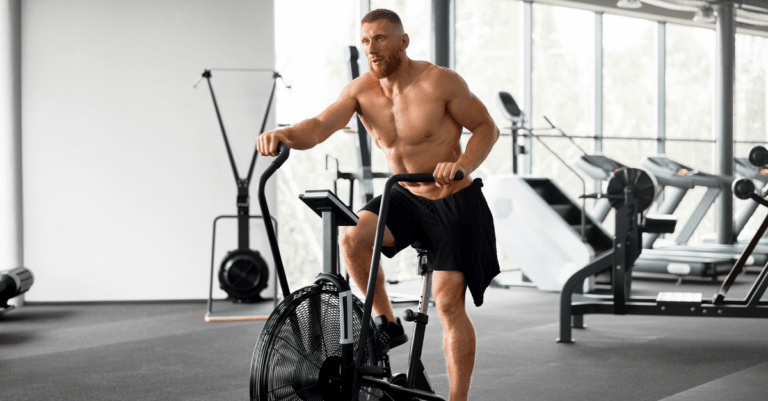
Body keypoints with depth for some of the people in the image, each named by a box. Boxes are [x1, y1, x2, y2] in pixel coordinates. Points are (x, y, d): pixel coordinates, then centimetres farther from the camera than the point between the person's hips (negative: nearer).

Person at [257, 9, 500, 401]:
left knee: (447, 302, -9)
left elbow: (487, 128, -10)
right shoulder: (361, 90, -7)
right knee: (352, 237, -24)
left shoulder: (440, 82, -17)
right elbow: (320, 125, -20)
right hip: (407, 198, 4)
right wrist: (283, 134, -41)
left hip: (454, 203, -4)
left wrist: (462, 165, -29)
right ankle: (387, 324, -3)